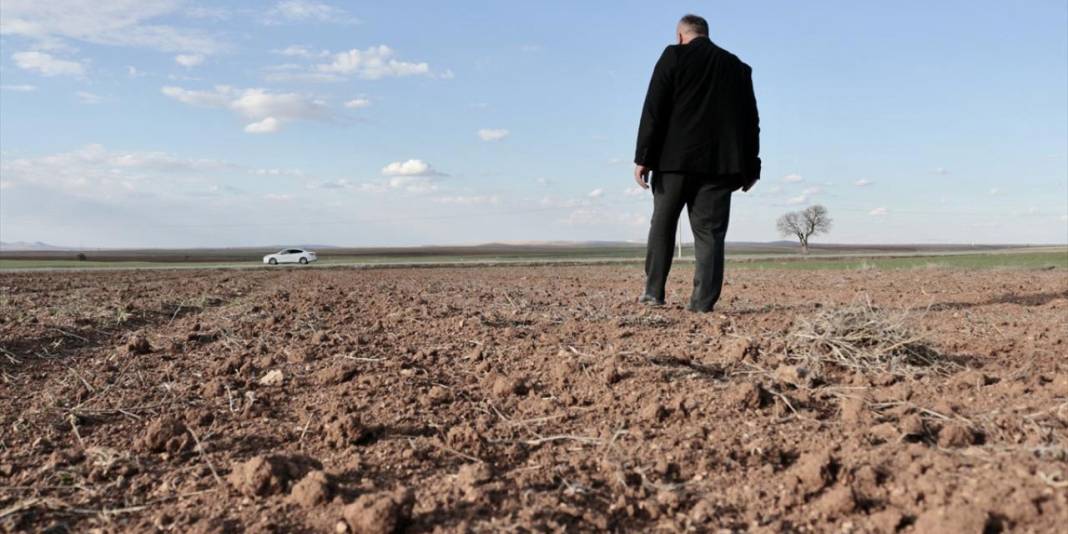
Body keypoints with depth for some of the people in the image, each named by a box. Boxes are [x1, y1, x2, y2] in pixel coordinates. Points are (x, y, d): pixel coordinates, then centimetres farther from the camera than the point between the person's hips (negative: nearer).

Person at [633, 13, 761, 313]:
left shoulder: (673, 56, 4)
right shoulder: (737, 67, 17)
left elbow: (653, 110, -5)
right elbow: (750, 120, 16)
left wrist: (643, 157, -6)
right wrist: (749, 167, 19)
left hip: (675, 158, -2)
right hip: (720, 162, 3)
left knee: (662, 225, 10)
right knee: (709, 232, 2)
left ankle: (654, 291, 8)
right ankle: (703, 302, -3)